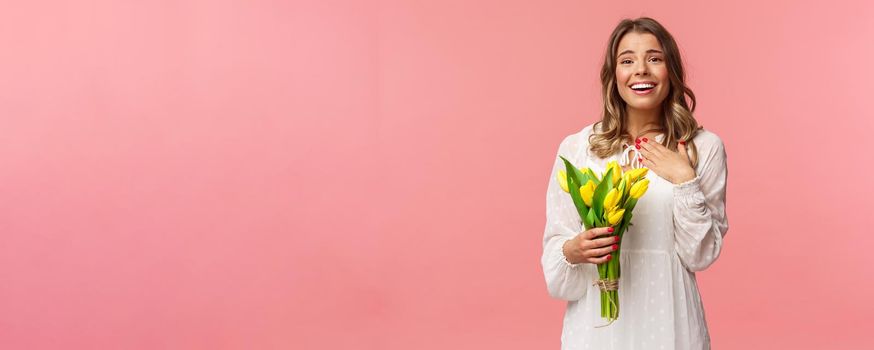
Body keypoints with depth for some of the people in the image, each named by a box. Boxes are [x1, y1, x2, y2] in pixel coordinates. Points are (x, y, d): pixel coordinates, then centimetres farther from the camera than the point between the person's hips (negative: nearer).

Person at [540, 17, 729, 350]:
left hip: (668, 320, 0)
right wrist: (573, 252, -20)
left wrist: (685, 182, -13)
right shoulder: (576, 148, -3)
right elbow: (554, 247, 0)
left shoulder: (704, 147, -3)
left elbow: (701, 256, -4)